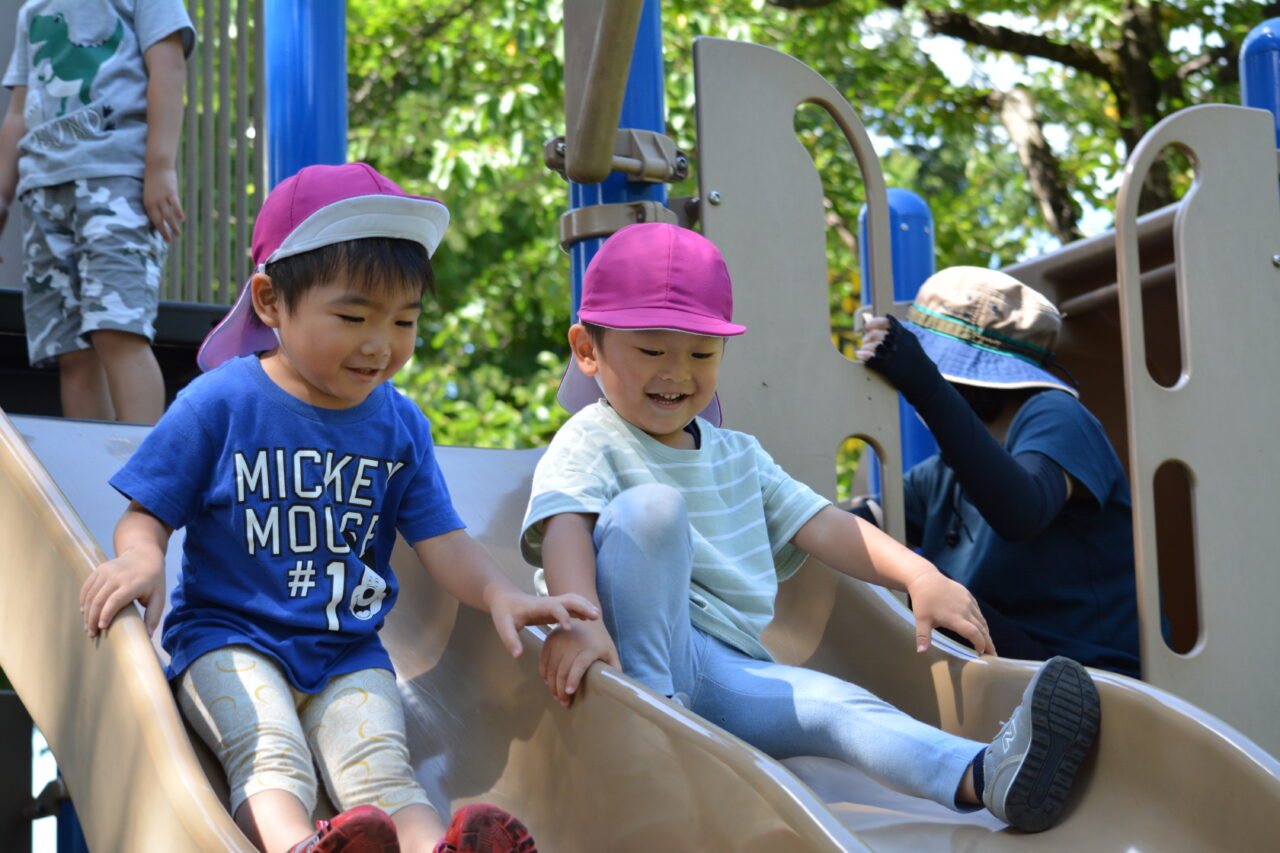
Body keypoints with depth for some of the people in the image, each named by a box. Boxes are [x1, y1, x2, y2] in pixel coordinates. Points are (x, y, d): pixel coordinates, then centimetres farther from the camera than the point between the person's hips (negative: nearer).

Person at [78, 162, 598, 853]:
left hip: (348, 651, 3)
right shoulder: (221, 403, -5)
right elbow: (147, 515, 0)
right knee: (270, 763, -31)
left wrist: (499, 594, -17)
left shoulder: (400, 426, 7)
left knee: (380, 771, -24)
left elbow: (442, 541, 5)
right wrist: (140, 560, -26)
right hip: (228, 637, -3)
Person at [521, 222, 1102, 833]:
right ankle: (647, 704, -30)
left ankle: (985, 777, -50)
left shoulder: (737, 455, 23)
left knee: (837, 706, -25)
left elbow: (821, 525, 15)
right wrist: (578, 617, -40)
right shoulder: (591, 444, 1)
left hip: (730, 671, 5)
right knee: (650, 504, -27)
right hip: (639, 650, -5)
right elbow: (564, 526, -18)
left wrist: (919, 575, -3)